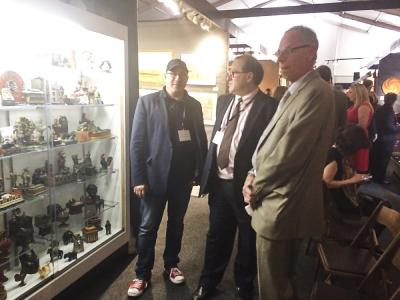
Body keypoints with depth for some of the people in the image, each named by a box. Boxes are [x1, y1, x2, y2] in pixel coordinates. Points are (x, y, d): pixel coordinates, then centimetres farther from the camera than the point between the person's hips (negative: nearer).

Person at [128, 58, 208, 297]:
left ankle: (171, 265, 36)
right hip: (155, 176, -3)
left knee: (176, 223, 17)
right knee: (148, 227, 9)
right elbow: (137, 142, -7)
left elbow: (201, 140, 8)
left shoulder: (194, 105, 6)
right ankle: (143, 274, 25)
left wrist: (200, 172, 2)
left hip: (183, 177, 3)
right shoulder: (148, 102, -4)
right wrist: (138, 178, -11)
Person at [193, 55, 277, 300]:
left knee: (248, 240, 16)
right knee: (216, 236, 21)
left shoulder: (269, 106, -14)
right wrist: (207, 173, 8)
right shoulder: (224, 101, 8)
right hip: (219, 181, 6)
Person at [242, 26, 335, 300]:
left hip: (281, 206, -9)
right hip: (282, 202, 9)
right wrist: (254, 174, -1)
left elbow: (288, 153, -24)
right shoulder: (295, 92, 13)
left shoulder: (316, 92, -19)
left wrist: (255, 186, -11)